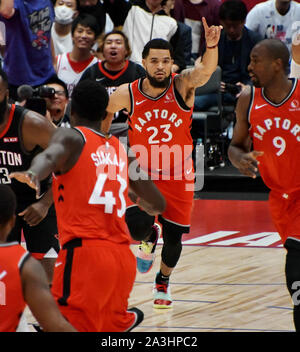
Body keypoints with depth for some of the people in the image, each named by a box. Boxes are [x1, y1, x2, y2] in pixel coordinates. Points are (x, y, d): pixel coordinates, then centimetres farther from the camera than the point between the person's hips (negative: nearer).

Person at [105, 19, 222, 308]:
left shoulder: (182, 85, -16)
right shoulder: (127, 95, -13)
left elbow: (206, 69, -38)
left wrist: (211, 46, -58)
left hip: (177, 176, 0)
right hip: (142, 173, 0)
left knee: (173, 237, 7)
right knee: (137, 227, -21)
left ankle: (163, 281, 38)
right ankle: (148, 239, 19)